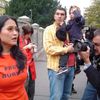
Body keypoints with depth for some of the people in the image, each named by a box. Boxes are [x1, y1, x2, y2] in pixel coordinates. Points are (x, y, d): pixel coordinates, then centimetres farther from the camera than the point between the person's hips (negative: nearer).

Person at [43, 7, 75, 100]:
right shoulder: (49, 29, -1)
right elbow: (48, 48, -13)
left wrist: (73, 47, 2)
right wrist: (66, 49, -12)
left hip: (70, 67, 6)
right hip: (57, 67, -6)